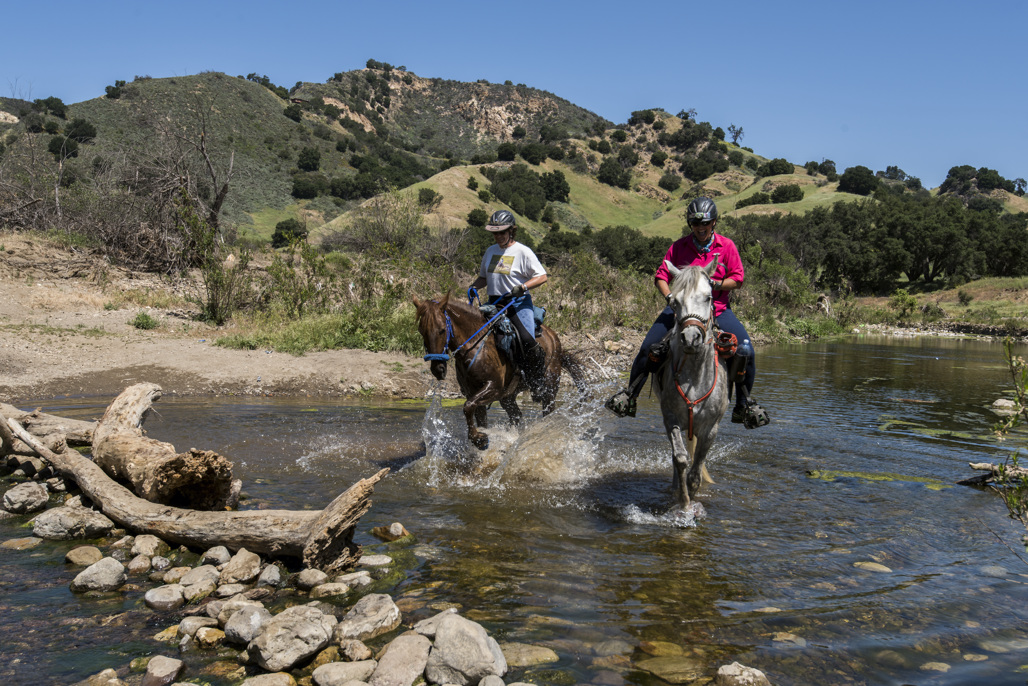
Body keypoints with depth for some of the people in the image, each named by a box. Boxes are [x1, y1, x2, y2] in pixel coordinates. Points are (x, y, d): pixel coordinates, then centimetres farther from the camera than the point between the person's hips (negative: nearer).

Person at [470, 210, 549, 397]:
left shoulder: (523, 251, -3)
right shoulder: (490, 251, 14)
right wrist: (474, 286, 4)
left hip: (519, 303, -6)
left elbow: (542, 276, -5)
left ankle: (538, 382, -7)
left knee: (527, 340, -25)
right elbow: (484, 276, 25)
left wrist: (523, 287, -21)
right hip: (494, 303, 6)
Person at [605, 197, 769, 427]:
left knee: (746, 351, -17)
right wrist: (669, 296, -17)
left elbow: (737, 280, -1)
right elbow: (661, 276, 2)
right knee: (648, 348, -14)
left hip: (718, 308, 0)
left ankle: (743, 405, 3)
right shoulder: (679, 246, 3)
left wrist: (714, 283, -18)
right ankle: (630, 395, 6)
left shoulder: (727, 246, 1)